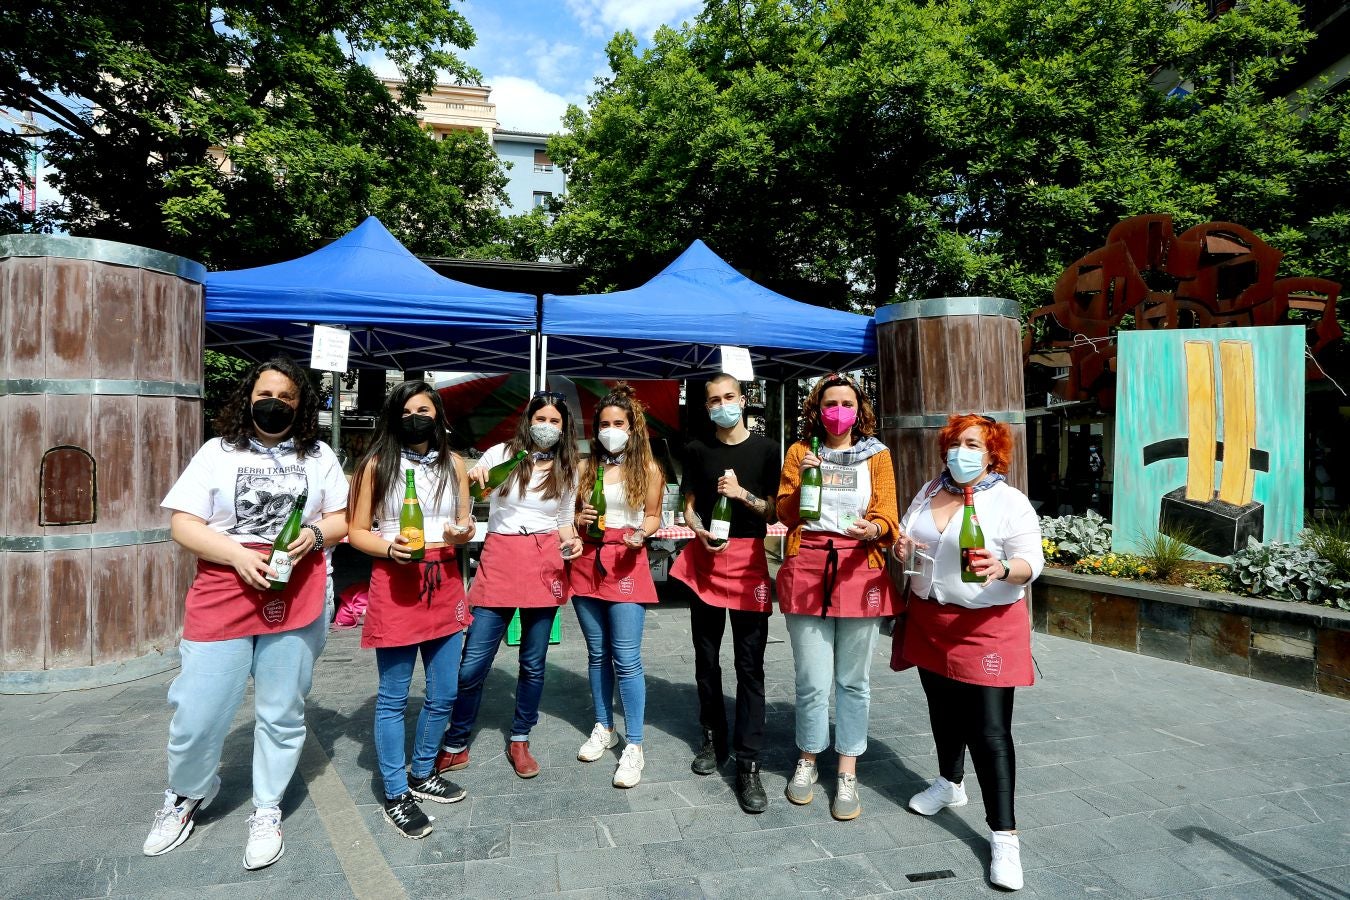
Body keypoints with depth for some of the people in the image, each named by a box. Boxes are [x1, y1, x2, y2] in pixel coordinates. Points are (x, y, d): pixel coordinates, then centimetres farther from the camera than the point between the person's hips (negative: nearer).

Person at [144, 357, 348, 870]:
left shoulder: (319, 456, 10)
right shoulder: (217, 452, 5)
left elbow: (341, 520, 10)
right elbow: (183, 525, 0)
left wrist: (314, 534, -11)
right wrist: (238, 555, -15)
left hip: (295, 600, 1)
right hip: (221, 598, -1)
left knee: (281, 713, 8)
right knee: (197, 714, 3)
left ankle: (266, 812, 29)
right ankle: (186, 797, 34)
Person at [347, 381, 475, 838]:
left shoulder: (453, 463, 8)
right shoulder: (376, 464, -2)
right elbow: (357, 531, -1)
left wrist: (463, 532, -10)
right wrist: (389, 548, -20)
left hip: (444, 582, 4)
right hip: (395, 584, -4)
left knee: (444, 694, 13)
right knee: (393, 697, 6)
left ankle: (423, 774, 35)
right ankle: (395, 796, 22)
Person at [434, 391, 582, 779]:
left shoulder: (567, 469, 9)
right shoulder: (501, 454, 2)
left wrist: (571, 542, -6)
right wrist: (471, 479, -11)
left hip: (545, 565, 2)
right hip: (499, 561, -2)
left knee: (533, 663, 10)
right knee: (472, 664, -1)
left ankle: (519, 741, 30)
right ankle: (455, 746, 21)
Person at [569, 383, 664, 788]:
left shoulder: (648, 469, 1)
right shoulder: (587, 467, 8)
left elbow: (653, 516, 6)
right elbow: (574, 512, 15)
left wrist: (640, 534, -14)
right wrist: (580, 520, -7)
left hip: (627, 562, -4)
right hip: (588, 561, 4)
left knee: (626, 659, -5)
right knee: (597, 654, 13)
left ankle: (633, 746, 6)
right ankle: (603, 728, 30)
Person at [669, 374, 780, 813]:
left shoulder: (765, 449, 1)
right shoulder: (698, 450, 8)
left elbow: (775, 512, 0)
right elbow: (689, 505, 10)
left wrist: (743, 494, -16)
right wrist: (700, 530, -10)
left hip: (748, 558, -2)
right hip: (705, 557, 3)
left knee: (749, 665, -2)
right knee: (706, 656, 12)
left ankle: (748, 763, 5)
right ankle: (713, 737, 30)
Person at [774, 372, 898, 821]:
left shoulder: (876, 455, 8)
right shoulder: (800, 452, 9)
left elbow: (887, 516, 1)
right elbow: (785, 514, 5)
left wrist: (872, 529, -21)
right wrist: (801, 482, -13)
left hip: (859, 571, 0)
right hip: (807, 569, 0)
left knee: (853, 680, 7)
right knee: (813, 680, 2)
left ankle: (847, 772, 23)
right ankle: (807, 760, 25)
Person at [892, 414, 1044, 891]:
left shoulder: (1010, 502, -9)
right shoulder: (929, 491, 8)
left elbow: (1032, 562, -13)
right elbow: (906, 538, 16)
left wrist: (1002, 569, -34)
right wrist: (901, 546, -8)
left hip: (986, 626, -6)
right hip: (929, 619, 6)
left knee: (990, 731, -4)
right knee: (944, 708, 20)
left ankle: (1003, 835, 6)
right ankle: (950, 783, 43)